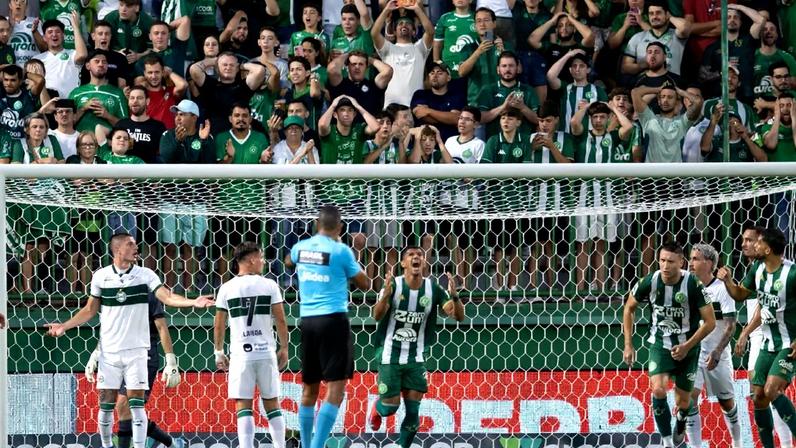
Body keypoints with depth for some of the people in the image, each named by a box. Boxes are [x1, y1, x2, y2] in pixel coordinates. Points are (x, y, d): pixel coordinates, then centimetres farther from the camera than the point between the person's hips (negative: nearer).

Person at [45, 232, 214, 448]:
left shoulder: (145, 275, -1)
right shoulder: (100, 276, 3)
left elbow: (167, 296, -13)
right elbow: (90, 310, 14)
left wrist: (193, 302, -28)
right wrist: (64, 326, 7)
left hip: (136, 349, -1)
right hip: (108, 350, 1)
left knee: (136, 403, -6)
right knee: (106, 403, 2)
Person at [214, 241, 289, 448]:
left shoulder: (227, 288, 1)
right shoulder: (269, 285, -1)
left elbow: (219, 325, 4)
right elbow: (280, 321, -1)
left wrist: (219, 353, 15)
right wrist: (284, 348, 10)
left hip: (240, 354, 0)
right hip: (266, 352, 0)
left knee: (243, 405, 0)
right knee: (272, 403, 10)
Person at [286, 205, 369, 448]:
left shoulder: (300, 247, 7)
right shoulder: (340, 250, -9)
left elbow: (289, 261, 32)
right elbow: (364, 284, 2)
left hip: (307, 321, 6)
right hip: (333, 319, -6)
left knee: (309, 389, 14)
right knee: (336, 387, -7)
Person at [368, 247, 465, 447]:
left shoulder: (433, 288, -5)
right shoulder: (393, 285, -12)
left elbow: (458, 316, -10)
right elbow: (377, 316, -24)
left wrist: (454, 295, -30)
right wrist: (386, 294, -43)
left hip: (416, 358, 2)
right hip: (390, 356, -2)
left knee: (413, 410, -2)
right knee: (390, 406, 2)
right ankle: (377, 408, 37)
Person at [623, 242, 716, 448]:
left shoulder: (693, 284, -20)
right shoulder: (650, 282, -13)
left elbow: (710, 321, -14)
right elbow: (629, 308, 5)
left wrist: (687, 346, -18)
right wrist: (628, 345, 3)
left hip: (687, 347, -1)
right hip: (660, 344, 1)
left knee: (683, 402, 6)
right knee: (658, 390, -21)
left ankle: (680, 421, 43)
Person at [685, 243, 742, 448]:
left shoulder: (722, 289, -10)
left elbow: (731, 325, -13)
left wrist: (717, 352, -23)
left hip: (718, 356, -3)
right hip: (693, 354, 3)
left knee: (726, 401, 9)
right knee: (689, 397, -14)